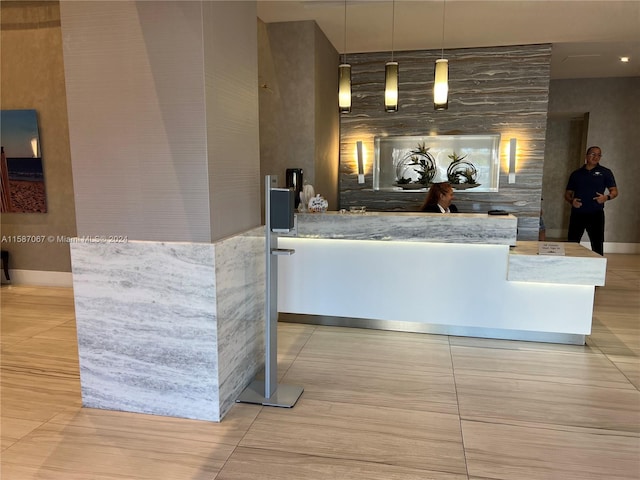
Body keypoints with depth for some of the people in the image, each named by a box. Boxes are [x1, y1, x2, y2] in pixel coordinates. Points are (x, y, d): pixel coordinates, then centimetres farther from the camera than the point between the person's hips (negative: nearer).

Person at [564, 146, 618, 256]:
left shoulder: (605, 172, 7)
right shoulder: (576, 174, 12)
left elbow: (614, 191, 6)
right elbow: (568, 193, 14)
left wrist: (606, 197, -17)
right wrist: (571, 201, -9)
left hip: (596, 214, -2)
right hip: (577, 213, 2)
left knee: (597, 244, -2)